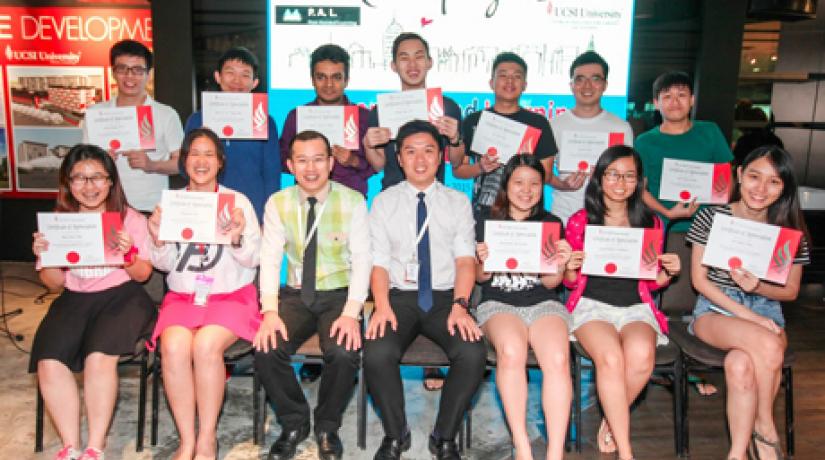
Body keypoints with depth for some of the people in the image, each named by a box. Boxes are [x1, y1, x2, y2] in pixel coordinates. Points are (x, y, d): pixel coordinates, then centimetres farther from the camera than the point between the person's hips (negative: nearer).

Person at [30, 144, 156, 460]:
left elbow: (143, 275, 2)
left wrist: (129, 254, -19)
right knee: (48, 362, -23)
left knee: (99, 357, -29)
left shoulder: (130, 219, -1)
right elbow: (55, 284, 10)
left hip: (121, 296, -3)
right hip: (75, 300, 3)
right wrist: (43, 258, -10)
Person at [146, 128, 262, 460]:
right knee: (174, 347, -29)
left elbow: (252, 259, -1)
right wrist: (158, 239, -13)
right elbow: (164, 264, 7)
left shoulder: (238, 201, 5)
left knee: (205, 345, -31)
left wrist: (237, 238, -22)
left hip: (231, 296, -2)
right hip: (182, 296, 2)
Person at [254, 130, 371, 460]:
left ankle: (327, 427, 3)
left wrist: (351, 312, -22)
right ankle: (293, 423, 7)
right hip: (296, 295, 2)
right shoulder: (277, 204, 2)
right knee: (266, 350, -23)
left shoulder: (352, 202, -4)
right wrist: (270, 311, -18)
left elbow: (362, 259, -9)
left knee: (344, 353, -30)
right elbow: (270, 259, -4)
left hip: (339, 294, -2)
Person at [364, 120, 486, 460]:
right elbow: (378, 262, 1)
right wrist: (382, 306, -17)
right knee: (377, 355, -29)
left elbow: (465, 258, 0)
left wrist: (460, 305, -17)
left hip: (446, 297, 1)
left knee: (473, 354, -28)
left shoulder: (458, 202, 11)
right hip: (399, 296, 0)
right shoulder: (384, 202, 9)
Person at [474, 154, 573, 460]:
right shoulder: (488, 223, 9)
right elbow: (481, 278, 9)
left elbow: (550, 282, 7)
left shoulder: (552, 223, 11)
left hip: (543, 303, 1)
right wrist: (483, 262, -14)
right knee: (511, 351, -35)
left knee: (558, 359, -31)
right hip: (498, 303, -1)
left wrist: (560, 265, -16)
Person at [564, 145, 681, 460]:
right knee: (611, 357, -32)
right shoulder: (579, 222, 6)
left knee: (641, 355, -31)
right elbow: (571, 281, 10)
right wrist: (570, 268, -13)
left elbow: (651, 282, 18)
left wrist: (669, 273, -3)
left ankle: (611, 422, -2)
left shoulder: (651, 223, 13)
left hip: (636, 307, 2)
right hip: (591, 304, -2)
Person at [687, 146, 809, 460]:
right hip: (715, 309, -1)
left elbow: (791, 291, 8)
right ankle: (766, 428, -11)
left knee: (740, 364, -33)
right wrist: (747, 315, -13)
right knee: (768, 346, -34)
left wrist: (757, 286, -16)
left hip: (766, 312, 1)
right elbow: (699, 280, -4)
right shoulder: (711, 218, -4)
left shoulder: (791, 231, 2)